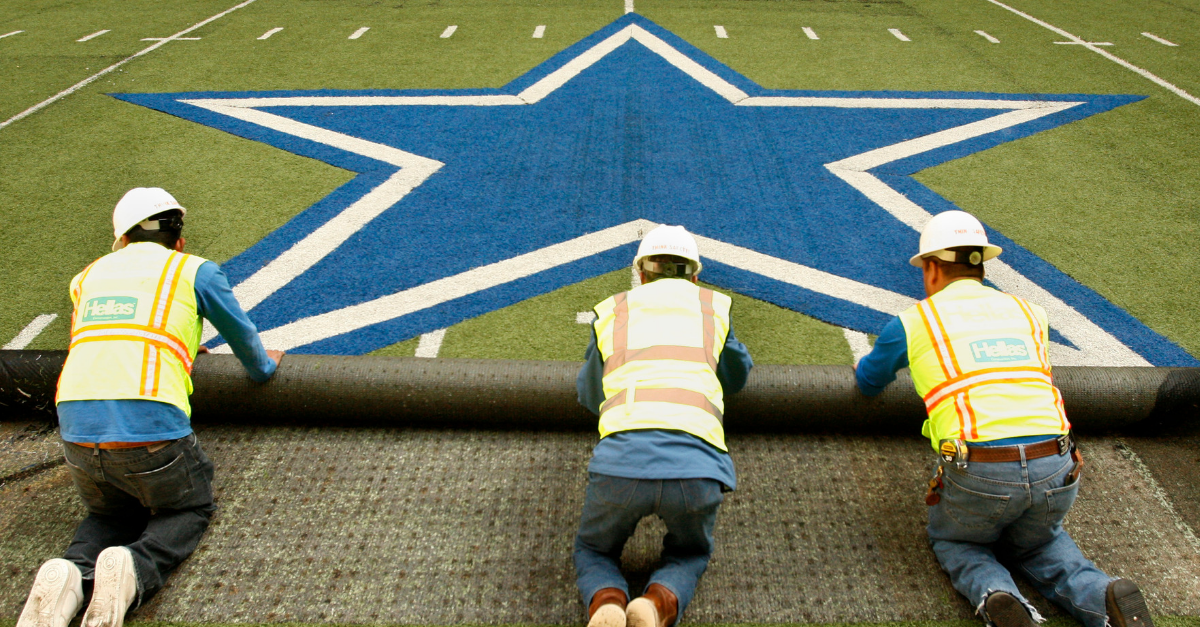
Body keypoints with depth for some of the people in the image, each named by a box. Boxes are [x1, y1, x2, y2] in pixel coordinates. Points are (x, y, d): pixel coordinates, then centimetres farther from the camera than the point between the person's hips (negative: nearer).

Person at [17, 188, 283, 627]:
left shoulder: (87, 277, 22)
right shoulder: (195, 272, 10)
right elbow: (242, 336, 22)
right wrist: (264, 365, 45)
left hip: (76, 429, 4)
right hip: (149, 430, -4)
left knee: (111, 513, 30)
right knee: (190, 510, 22)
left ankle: (70, 574, -1)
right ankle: (134, 570, -9)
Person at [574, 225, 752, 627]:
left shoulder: (611, 312, 24)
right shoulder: (714, 307, 22)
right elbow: (737, 377, 41)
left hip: (622, 458, 0)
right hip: (696, 464, 0)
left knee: (594, 553, 29)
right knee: (689, 555, 31)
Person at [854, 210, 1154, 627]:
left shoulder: (913, 321, 8)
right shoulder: (1028, 312, 18)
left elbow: (869, 383, 25)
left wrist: (866, 368, 49)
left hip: (978, 473, -4)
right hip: (1056, 472, 4)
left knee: (953, 542, 27)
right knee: (1038, 543, 34)